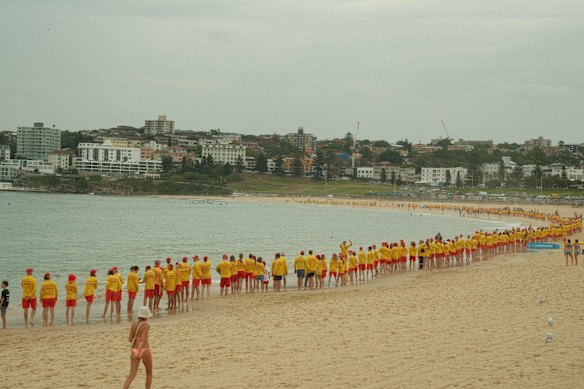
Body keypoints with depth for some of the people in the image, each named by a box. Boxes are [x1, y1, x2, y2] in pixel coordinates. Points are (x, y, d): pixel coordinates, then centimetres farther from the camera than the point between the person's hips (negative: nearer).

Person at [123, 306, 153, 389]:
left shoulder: (133, 324, 4)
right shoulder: (146, 325, -11)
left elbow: (130, 339, 4)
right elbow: (143, 339, -21)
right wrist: (139, 351, -28)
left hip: (134, 351, 4)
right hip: (144, 351, -4)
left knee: (132, 375, -1)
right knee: (149, 373, 18)